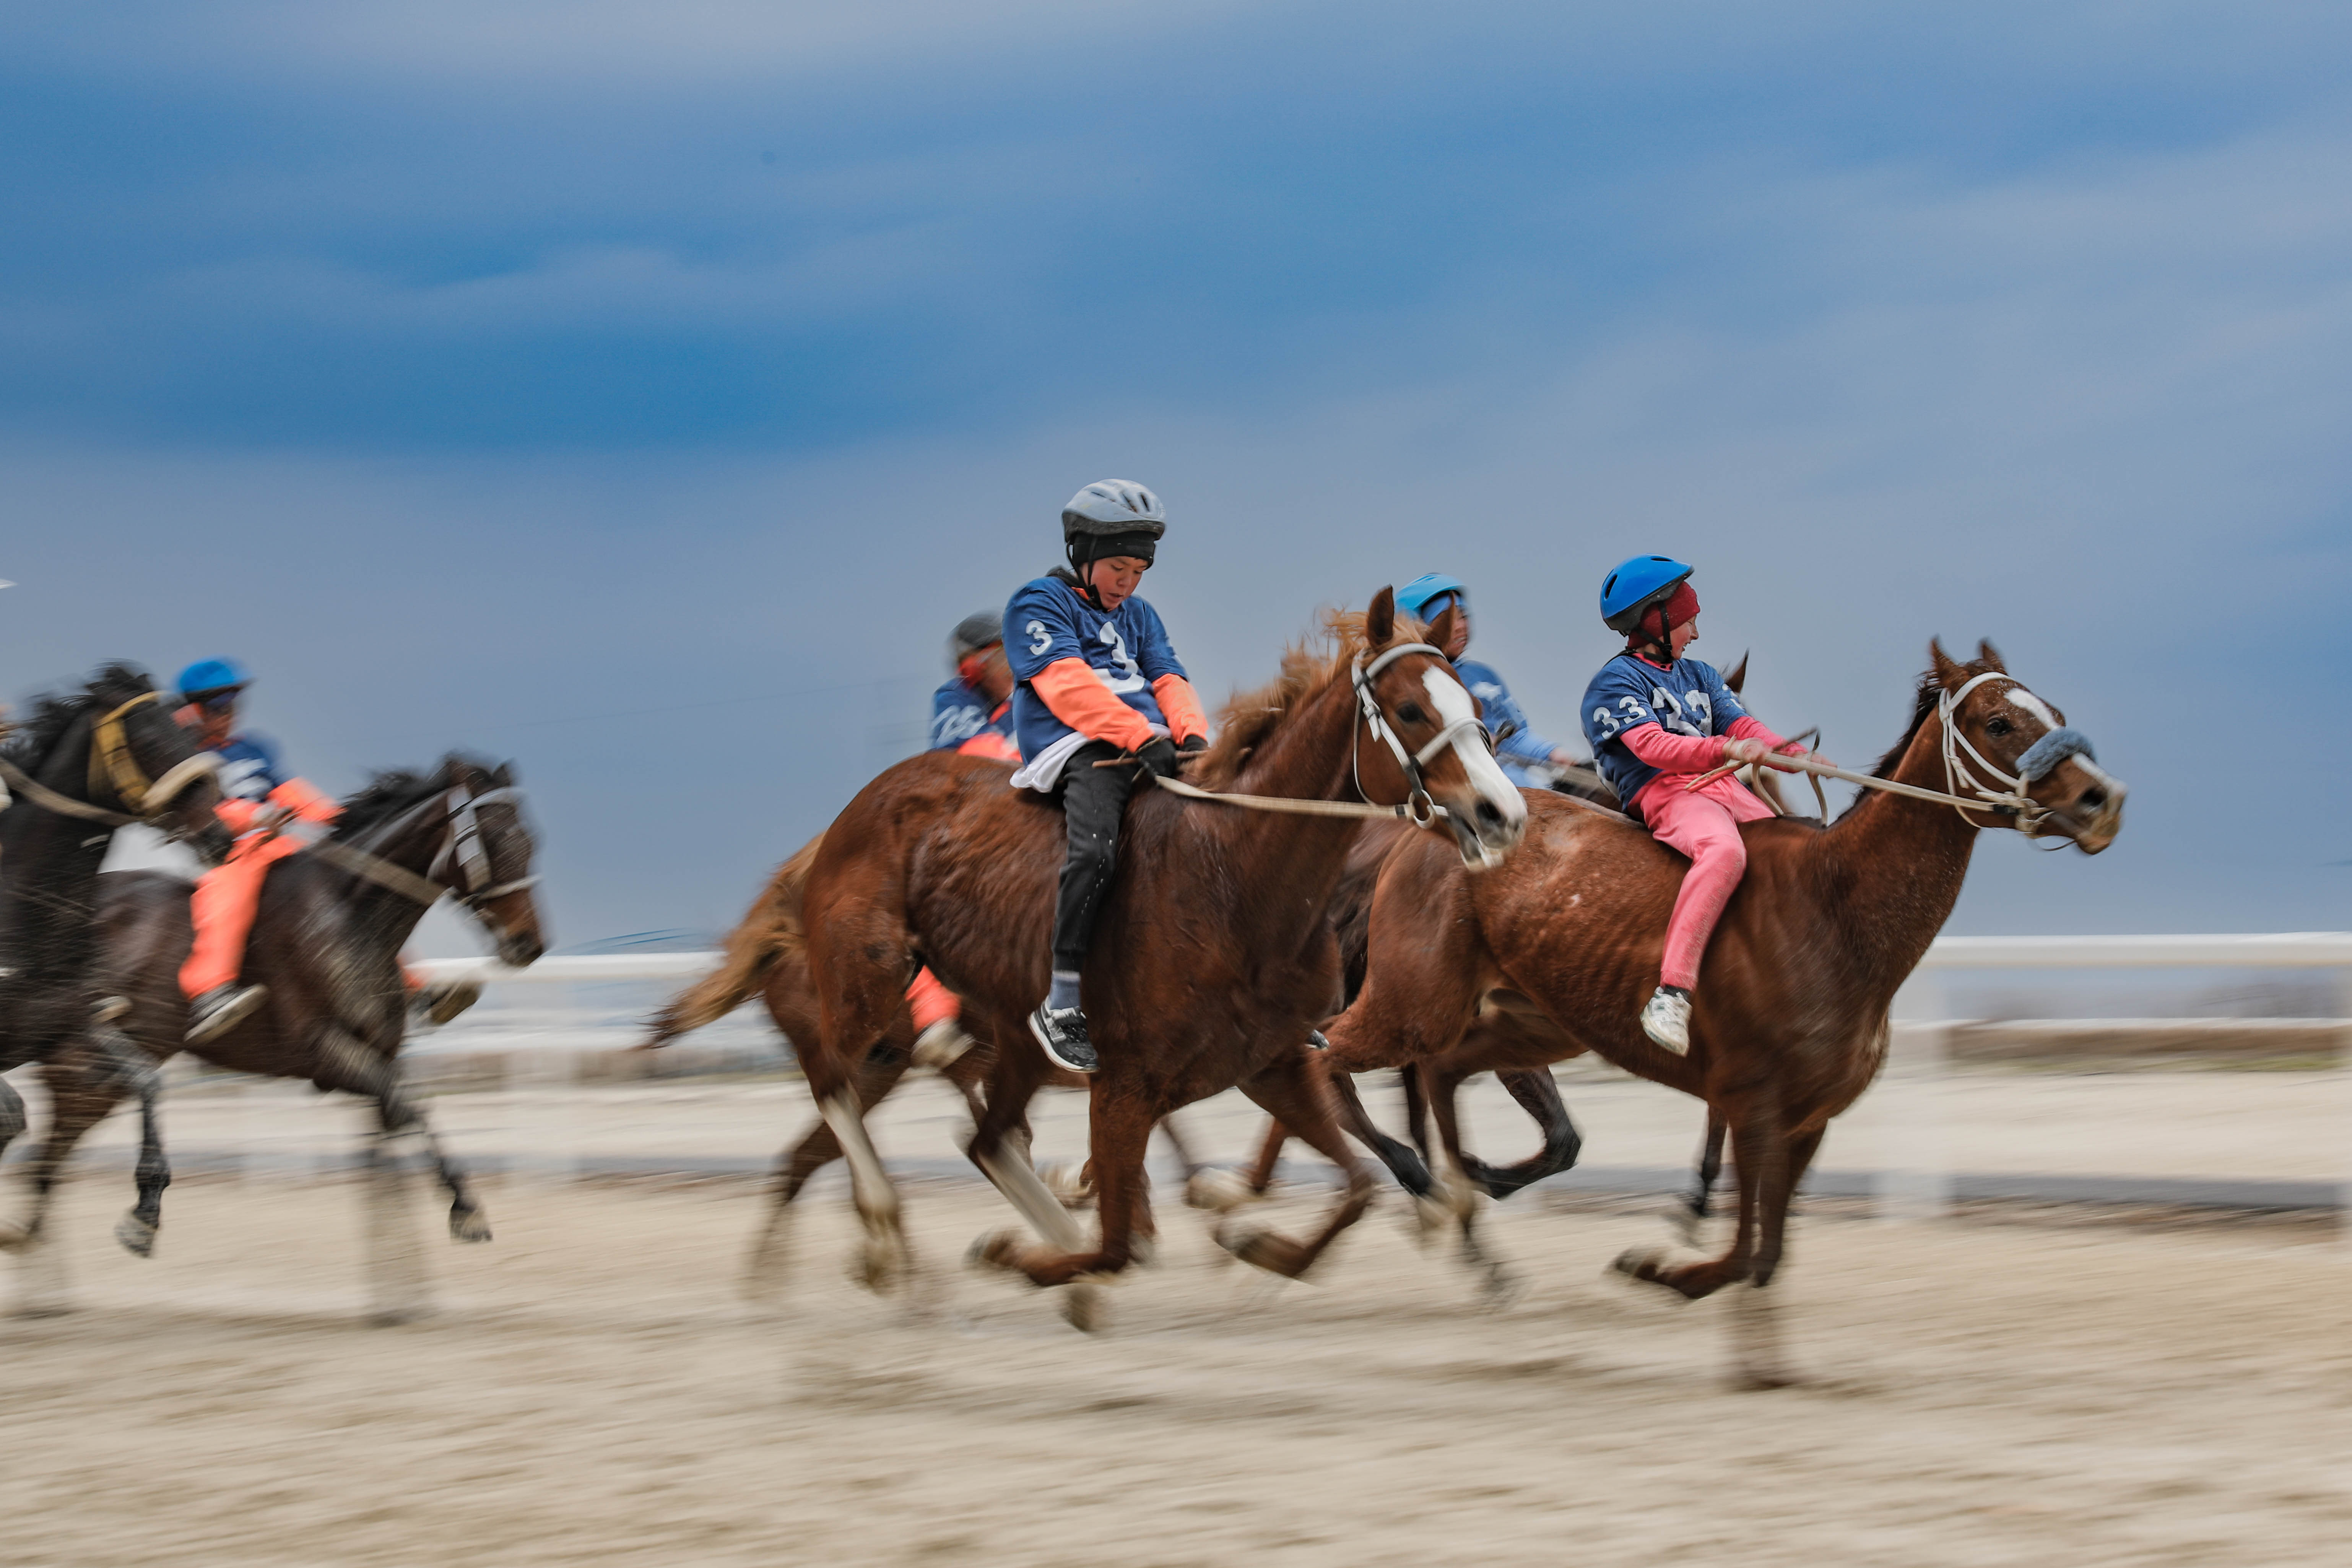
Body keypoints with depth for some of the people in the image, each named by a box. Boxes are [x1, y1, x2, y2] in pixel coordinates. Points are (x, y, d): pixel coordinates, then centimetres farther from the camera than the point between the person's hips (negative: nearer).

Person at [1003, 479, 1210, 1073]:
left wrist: (1192, 733, -8)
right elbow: (1068, 683, -10)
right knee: (1096, 848, -33)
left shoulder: (1139, 616, 29)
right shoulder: (1039, 604, 5)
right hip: (1080, 747, -7)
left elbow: (1167, 681, 16)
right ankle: (1061, 1007, -30)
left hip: (1154, 746, 8)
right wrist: (1140, 736, -22)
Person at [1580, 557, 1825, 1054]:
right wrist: (1725, 749, -28)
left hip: (1723, 788, 9)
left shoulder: (1699, 675, 25)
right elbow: (1650, 745, -15)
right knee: (1724, 851, -37)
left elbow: (1742, 727, 14)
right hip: (1664, 794, -9)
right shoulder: (1617, 682, 1)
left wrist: (1793, 754, -6)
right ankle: (1672, 995, -46)